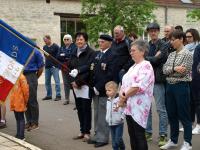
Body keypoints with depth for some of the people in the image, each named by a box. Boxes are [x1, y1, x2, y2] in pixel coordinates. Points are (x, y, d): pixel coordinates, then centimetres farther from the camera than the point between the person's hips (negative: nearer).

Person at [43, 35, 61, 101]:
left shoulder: (55, 46, -4)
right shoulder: (44, 47, 12)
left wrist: (58, 64, -10)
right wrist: (46, 63, 11)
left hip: (54, 66, -6)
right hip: (47, 67, 6)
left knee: (57, 81, -6)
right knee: (47, 82, 9)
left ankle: (58, 95, -4)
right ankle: (49, 95, 19)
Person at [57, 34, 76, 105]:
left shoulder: (74, 47, -2)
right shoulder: (61, 48, 17)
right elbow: (58, 57, 5)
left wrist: (63, 55, -9)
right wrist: (66, 57, -11)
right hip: (64, 67, 5)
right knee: (66, 84, 7)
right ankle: (67, 99, 14)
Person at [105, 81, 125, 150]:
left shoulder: (119, 99, -17)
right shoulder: (108, 100, 7)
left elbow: (124, 109, -17)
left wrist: (122, 117, -17)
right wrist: (107, 118, 13)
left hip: (119, 123, -7)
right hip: (111, 124, 7)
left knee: (118, 139, -7)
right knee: (114, 141, 10)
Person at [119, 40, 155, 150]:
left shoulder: (146, 66, -10)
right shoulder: (133, 67, 19)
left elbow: (138, 86, -20)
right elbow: (124, 83, 16)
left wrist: (124, 97, -10)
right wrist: (121, 94, -5)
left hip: (139, 107, -9)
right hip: (129, 106, 9)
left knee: (139, 135, -5)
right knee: (132, 135, 11)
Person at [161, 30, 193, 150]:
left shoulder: (187, 54, -9)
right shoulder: (171, 55, 11)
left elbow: (183, 72, -17)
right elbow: (165, 69, 1)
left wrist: (170, 70, -8)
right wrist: (174, 69, -17)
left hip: (181, 86, -7)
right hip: (170, 86, 7)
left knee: (184, 116, 1)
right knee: (172, 115, 14)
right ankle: (173, 140, 26)